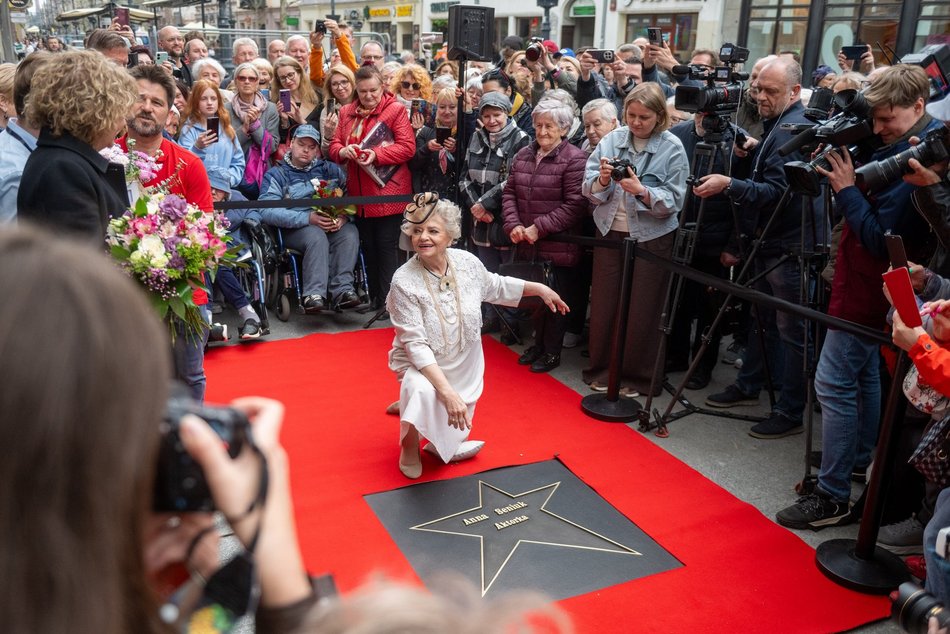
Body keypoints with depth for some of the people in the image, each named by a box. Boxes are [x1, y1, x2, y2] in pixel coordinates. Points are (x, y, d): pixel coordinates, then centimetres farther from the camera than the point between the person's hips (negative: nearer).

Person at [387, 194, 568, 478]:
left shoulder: (467, 262, -13)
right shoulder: (404, 282, -27)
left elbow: (495, 286, 10)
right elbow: (416, 346, -29)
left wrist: (540, 288, 10)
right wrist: (447, 392, -37)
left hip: (466, 365, 5)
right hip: (421, 365, -5)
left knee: (454, 435, 18)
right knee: (423, 392, -39)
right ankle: (409, 448, -7)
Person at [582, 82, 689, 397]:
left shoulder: (672, 148, -7)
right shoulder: (611, 140, 2)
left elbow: (673, 201, -12)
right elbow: (589, 188, 0)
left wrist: (641, 190, -26)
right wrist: (602, 180, -20)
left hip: (651, 238, -3)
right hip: (610, 232, 3)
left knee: (642, 310, 6)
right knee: (604, 303, 10)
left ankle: (637, 376, 21)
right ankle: (602, 369, 26)